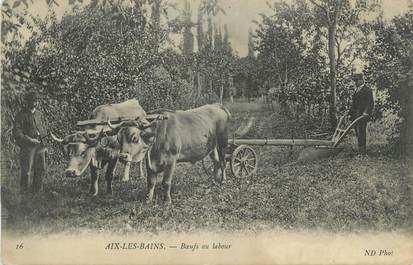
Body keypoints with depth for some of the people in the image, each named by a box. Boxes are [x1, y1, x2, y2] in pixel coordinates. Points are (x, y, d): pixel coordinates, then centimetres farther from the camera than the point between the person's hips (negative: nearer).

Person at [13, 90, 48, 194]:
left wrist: (45, 143, 10)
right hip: (27, 147, -6)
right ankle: (24, 190, 10)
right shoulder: (21, 115, -7)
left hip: (39, 146, 6)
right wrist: (30, 140, -19)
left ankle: (37, 189, 20)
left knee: (41, 169, 8)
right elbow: (16, 133, -12)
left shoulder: (38, 114, 13)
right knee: (26, 170, -2)